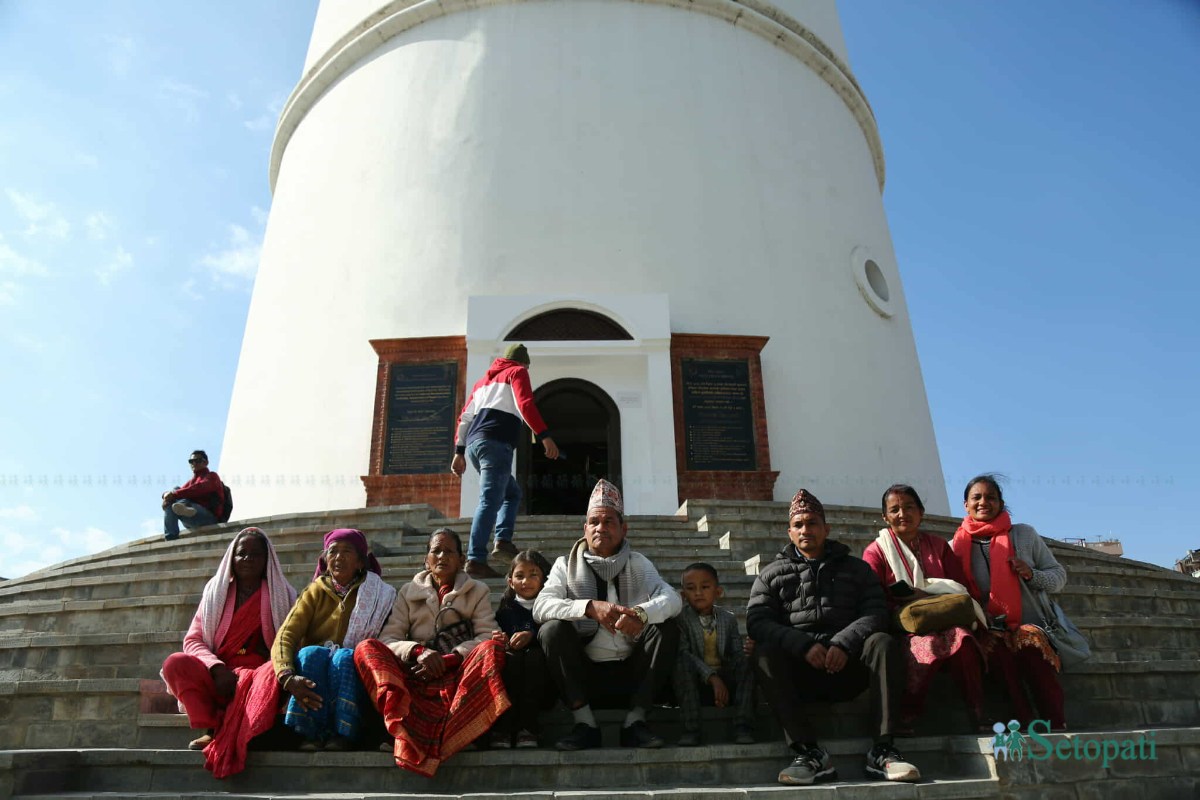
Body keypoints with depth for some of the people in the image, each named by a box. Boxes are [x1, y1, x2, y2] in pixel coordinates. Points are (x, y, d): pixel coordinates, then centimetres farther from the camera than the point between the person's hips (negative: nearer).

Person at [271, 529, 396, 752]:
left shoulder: (380, 595, 5)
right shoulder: (315, 592, 7)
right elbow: (284, 637, -6)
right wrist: (288, 677, -27)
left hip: (352, 673, -1)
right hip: (313, 672, 1)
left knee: (344, 656, -32)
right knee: (311, 653, -30)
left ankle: (341, 735, -32)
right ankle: (312, 735, -33)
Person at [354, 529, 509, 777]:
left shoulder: (477, 591, 16)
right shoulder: (408, 592, 19)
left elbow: (487, 636, 1)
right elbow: (388, 638, 6)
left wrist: (449, 659, -14)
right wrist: (418, 650, -14)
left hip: (459, 674, -1)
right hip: (416, 676, 1)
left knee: (493, 647, -30)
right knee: (366, 648, -21)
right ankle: (404, 729, -42)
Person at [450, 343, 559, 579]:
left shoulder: (485, 380, 30)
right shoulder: (517, 372, 10)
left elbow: (465, 417, 24)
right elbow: (525, 405, -9)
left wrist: (459, 452, 23)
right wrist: (544, 436, -15)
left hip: (474, 443, 8)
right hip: (496, 444, -8)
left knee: (512, 493, 20)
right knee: (490, 501, -15)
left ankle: (503, 540, 3)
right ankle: (476, 560, -24)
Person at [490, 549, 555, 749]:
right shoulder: (505, 611, 19)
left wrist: (532, 636, -17)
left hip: (541, 686, -1)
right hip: (508, 686, 1)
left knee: (535, 655, -30)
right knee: (510, 657, -28)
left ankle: (527, 729, -32)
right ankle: (502, 729, -32)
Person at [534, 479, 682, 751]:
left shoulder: (638, 564, 9)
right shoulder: (567, 565, 4)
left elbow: (672, 598, -8)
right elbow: (541, 606, -13)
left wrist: (642, 613, -31)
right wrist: (590, 607, -30)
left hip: (630, 674, 1)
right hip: (585, 675, -1)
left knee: (667, 628, -19)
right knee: (552, 629, -23)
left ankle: (635, 720, -13)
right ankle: (585, 723, -16)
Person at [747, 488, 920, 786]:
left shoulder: (856, 568, 16)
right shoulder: (771, 574, 13)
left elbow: (875, 611, 0)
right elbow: (757, 622, -2)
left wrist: (843, 644, -19)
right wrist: (804, 645, -18)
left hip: (846, 664, 1)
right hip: (799, 668, 0)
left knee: (884, 643, -26)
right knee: (766, 652, -29)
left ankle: (882, 750, -24)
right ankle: (809, 752, -32)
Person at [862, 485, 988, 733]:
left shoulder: (939, 546, 21)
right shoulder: (876, 551, 10)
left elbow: (962, 587, 12)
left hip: (944, 623, 3)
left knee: (960, 637, -33)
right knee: (930, 645, -35)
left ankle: (978, 716, -27)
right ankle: (906, 719, -24)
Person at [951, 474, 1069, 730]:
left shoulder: (1024, 534, 11)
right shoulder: (956, 546, 9)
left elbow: (1059, 576, 14)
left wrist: (1031, 574, -6)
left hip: (1028, 624, 1)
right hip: (987, 630, 0)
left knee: (1031, 645, -34)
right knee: (998, 651, -35)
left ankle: (1058, 728, -29)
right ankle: (1025, 727, -33)